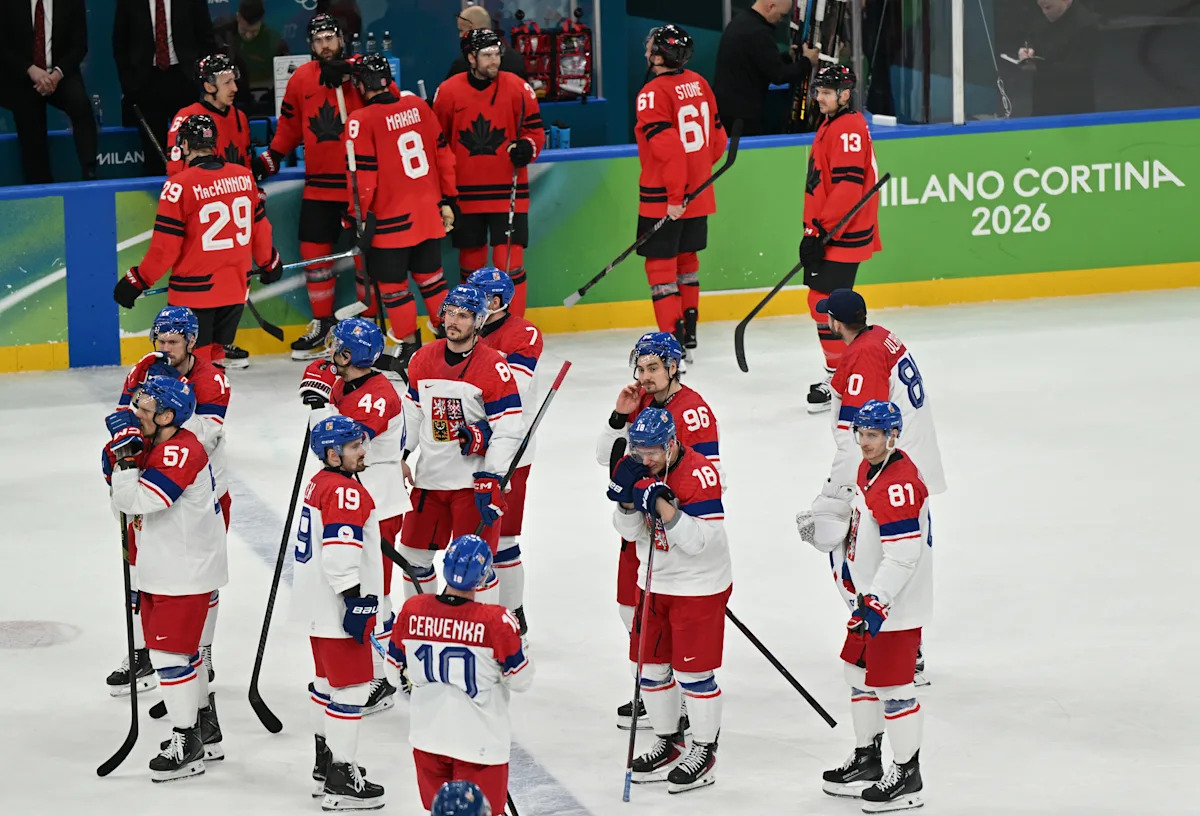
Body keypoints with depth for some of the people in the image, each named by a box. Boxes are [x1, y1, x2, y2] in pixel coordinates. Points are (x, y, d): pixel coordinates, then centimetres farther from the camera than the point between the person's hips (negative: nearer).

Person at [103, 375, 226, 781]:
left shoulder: (182, 452, -23)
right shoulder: (153, 445, 8)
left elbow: (136, 500, -29)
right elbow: (122, 498, 11)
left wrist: (126, 452, -26)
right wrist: (121, 447, -1)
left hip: (186, 571, -10)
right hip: (161, 568, 10)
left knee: (170, 651, -6)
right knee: (182, 648, 20)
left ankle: (188, 745, 3)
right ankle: (206, 732, 33)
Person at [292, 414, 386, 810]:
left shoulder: (320, 484, 12)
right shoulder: (345, 492, -20)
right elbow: (339, 553, -28)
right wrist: (355, 602, -25)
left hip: (320, 605, 11)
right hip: (337, 608, -11)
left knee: (329, 680, 22)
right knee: (351, 687, -6)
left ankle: (326, 762, 35)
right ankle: (340, 782, -5)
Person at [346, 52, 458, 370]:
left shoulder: (362, 120, -13)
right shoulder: (417, 105, 3)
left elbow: (363, 173, -15)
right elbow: (443, 153, 8)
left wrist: (362, 216, -6)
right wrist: (448, 199, 16)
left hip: (392, 219, -6)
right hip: (429, 213, 6)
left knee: (392, 284, 7)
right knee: (430, 277, 18)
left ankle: (409, 344, 10)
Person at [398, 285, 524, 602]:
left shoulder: (494, 366, -13)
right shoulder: (424, 359, 5)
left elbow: (508, 430, -14)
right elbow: (412, 412, 17)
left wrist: (491, 480, -19)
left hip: (474, 479, -6)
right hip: (429, 477, 6)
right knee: (413, 554, 12)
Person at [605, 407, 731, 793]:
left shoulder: (699, 473, -22)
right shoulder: (641, 469, -1)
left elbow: (698, 540, -27)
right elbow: (631, 531, 2)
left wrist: (661, 503, -34)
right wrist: (626, 497, -17)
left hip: (699, 586, -7)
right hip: (656, 583, 7)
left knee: (693, 671, -2)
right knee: (650, 665, 12)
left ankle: (704, 751, 12)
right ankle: (669, 743, 28)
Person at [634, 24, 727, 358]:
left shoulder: (653, 93, -19)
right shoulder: (698, 83, 4)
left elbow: (669, 147, -25)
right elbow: (717, 138, 11)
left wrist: (675, 196, -19)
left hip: (663, 199, -8)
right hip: (698, 192, 8)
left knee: (660, 265, -2)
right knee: (685, 259, 20)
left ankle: (673, 343, -5)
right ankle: (688, 335, 29)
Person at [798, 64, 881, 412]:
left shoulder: (849, 129, -17)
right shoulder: (830, 126, 16)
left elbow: (847, 188, -25)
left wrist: (819, 231, -26)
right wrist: (814, 230, 24)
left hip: (842, 236, -11)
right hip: (829, 232, 11)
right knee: (822, 302, 16)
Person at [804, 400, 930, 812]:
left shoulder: (899, 484, -25)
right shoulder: (868, 469, 8)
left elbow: (902, 556, -28)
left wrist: (877, 603, -30)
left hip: (898, 603, -11)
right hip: (871, 595, 11)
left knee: (892, 685, -4)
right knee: (859, 673, 20)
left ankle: (906, 775, 7)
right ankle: (867, 759, 34)